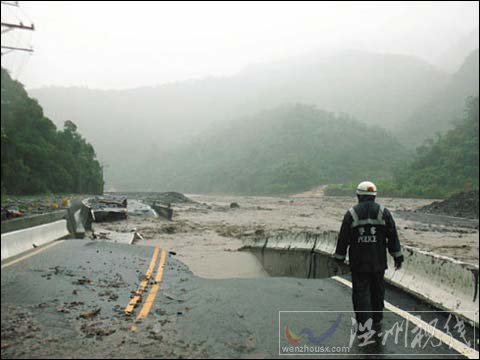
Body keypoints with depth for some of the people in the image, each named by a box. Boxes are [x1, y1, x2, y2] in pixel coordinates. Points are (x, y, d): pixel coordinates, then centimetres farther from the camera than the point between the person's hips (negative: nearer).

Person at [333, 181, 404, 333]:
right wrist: (398, 257, 8)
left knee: (360, 292, 5)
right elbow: (393, 237, 0)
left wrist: (339, 259, 6)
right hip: (378, 262, 2)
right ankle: (377, 321, 30)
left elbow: (343, 239, -3)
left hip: (358, 263, -2)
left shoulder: (351, 214, -5)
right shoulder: (383, 212, -1)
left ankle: (364, 321, -7)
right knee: (377, 291, 16)